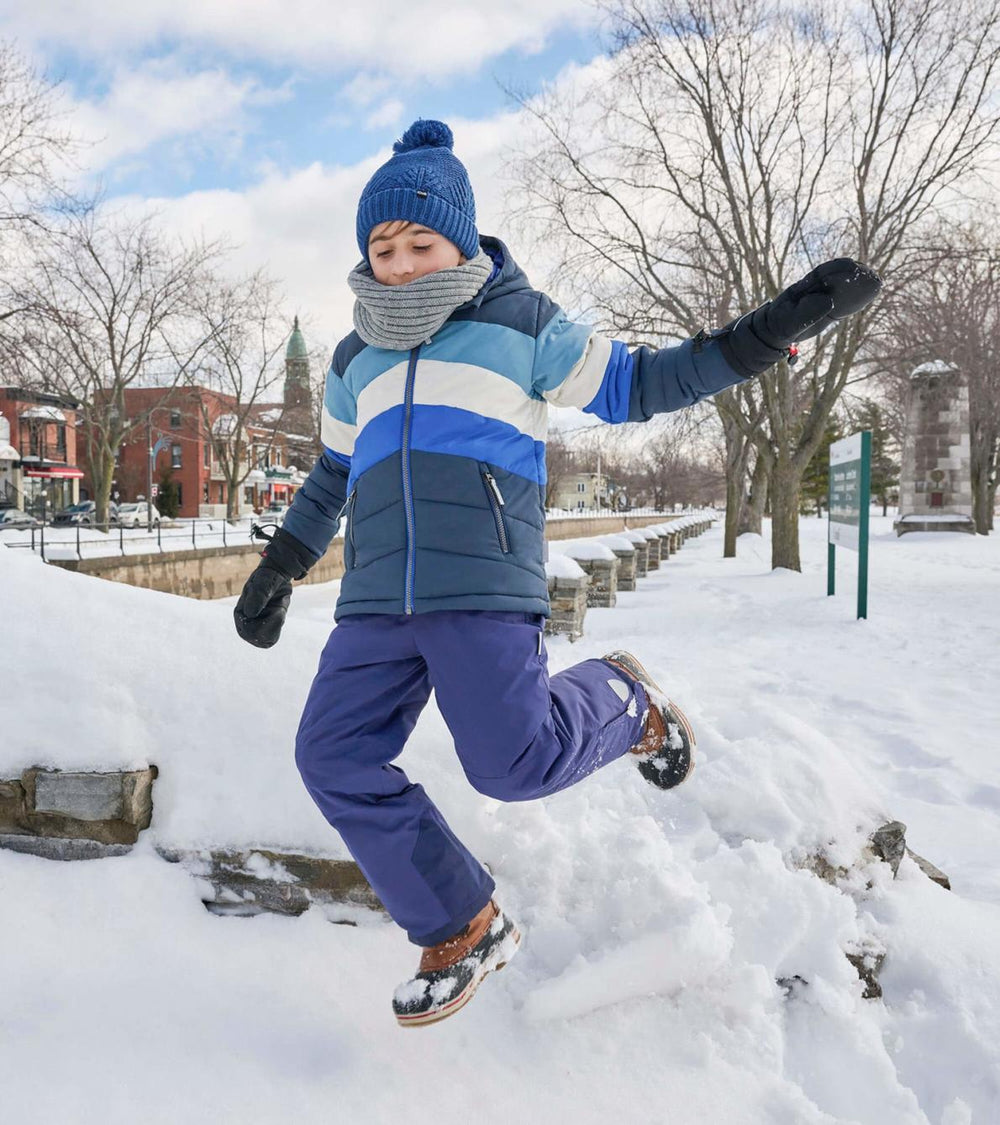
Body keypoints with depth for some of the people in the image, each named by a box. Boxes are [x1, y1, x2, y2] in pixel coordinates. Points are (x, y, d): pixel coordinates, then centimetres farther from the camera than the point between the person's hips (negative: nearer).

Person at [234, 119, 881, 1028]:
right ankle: (463, 931, 9)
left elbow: (636, 386, 12)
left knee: (514, 764, -20)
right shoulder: (356, 360, 22)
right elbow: (332, 477, 32)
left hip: (485, 589, -5)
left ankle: (622, 701, 14)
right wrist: (277, 571, 32)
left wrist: (770, 332, 4)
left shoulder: (521, 324, 9)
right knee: (335, 759, -6)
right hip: (376, 602, 6)